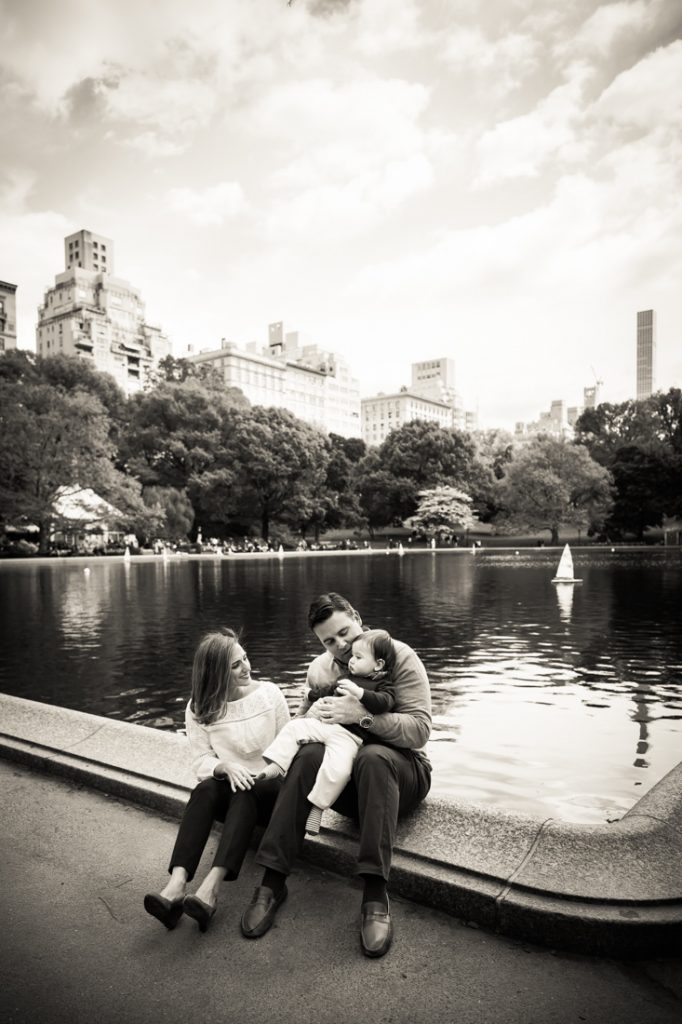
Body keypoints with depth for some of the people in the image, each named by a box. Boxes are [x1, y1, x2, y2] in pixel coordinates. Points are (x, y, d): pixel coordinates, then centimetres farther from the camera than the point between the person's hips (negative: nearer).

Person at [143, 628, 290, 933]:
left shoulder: (269, 693, -3)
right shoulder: (199, 709, 0)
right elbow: (201, 762, -4)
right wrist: (224, 766, -25)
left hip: (269, 788, -1)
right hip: (229, 788, 2)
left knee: (244, 794, -35)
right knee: (204, 789, -32)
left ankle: (211, 887, -44)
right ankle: (176, 886, -43)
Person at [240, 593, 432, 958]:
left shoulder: (399, 657, -9)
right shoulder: (319, 669, 7)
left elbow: (419, 729, -18)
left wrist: (363, 715, -32)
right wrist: (316, 715, -9)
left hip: (400, 768, -3)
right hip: (343, 772, 4)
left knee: (372, 756, -38)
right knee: (309, 754, -29)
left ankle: (375, 894, -37)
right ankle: (273, 880, -26)